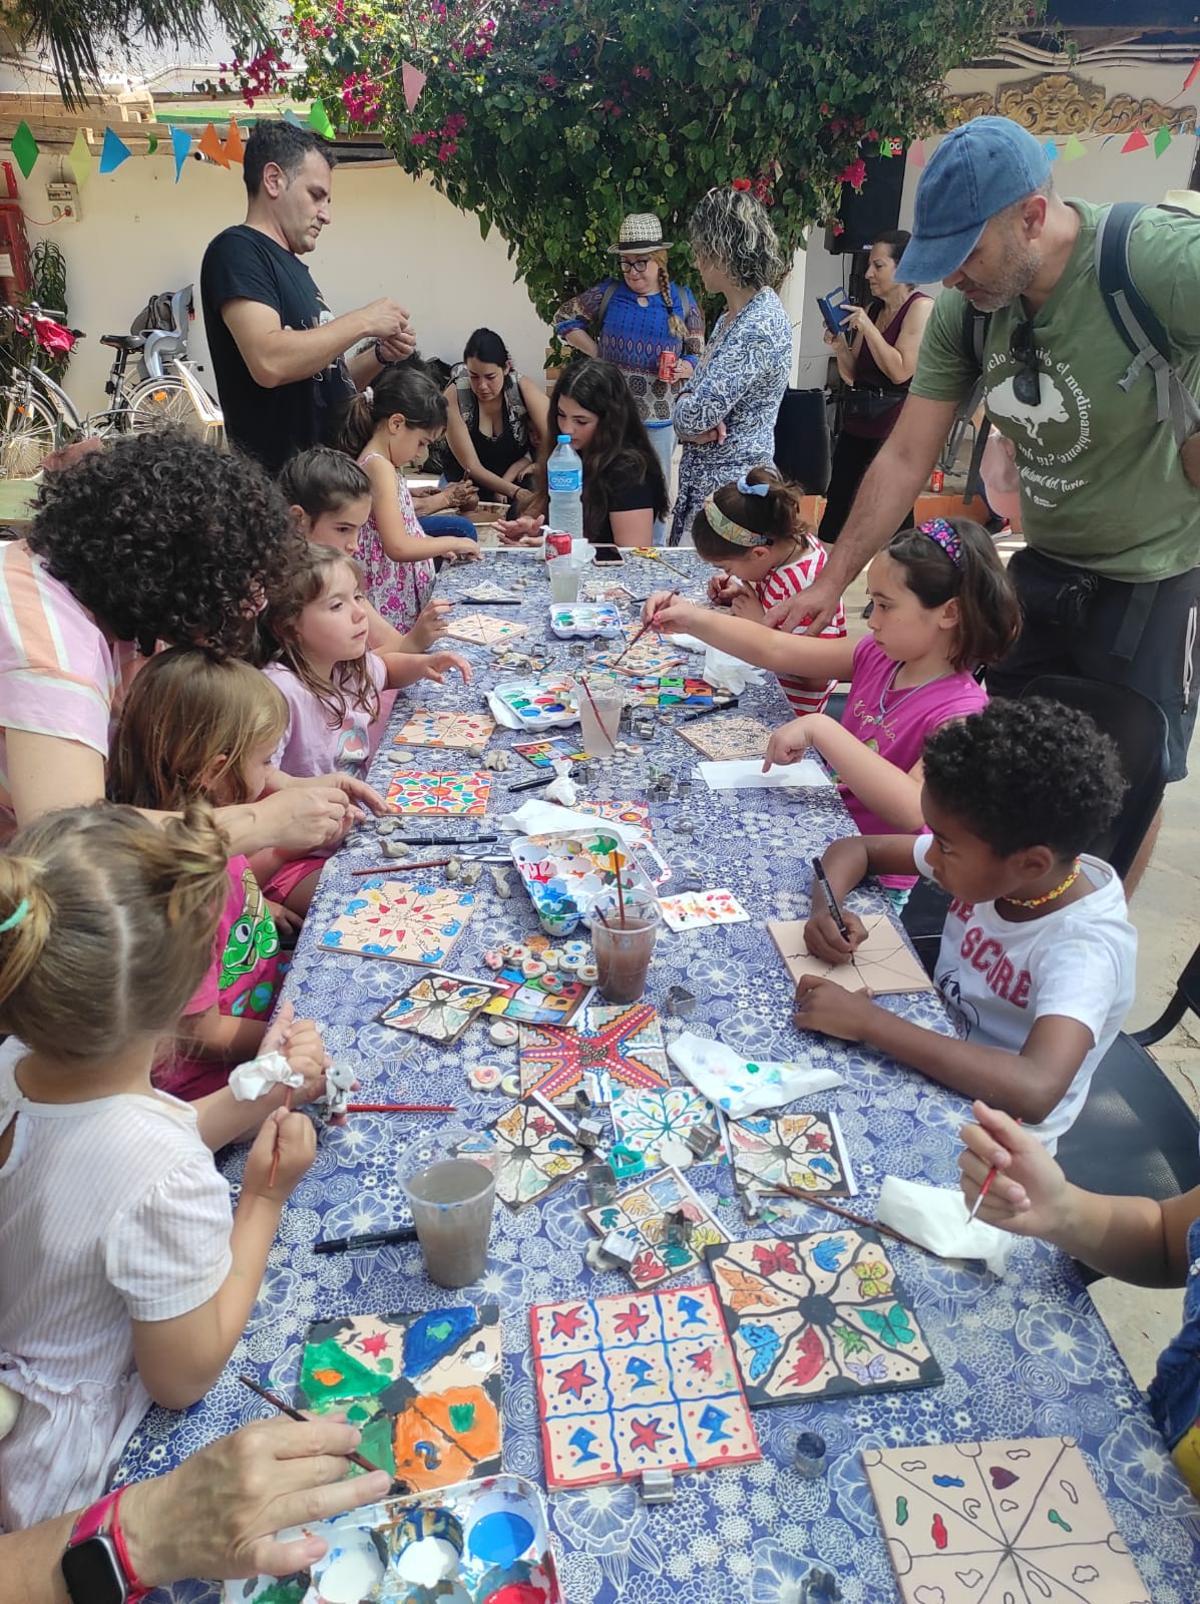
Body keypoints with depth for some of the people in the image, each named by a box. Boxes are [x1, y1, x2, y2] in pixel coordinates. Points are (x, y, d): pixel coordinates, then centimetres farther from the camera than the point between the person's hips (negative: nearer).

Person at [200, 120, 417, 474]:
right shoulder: (237, 249, -7)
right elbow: (269, 363, -24)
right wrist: (364, 321, -14)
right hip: (276, 479, -9)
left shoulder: (295, 268, 21)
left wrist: (381, 355, 6)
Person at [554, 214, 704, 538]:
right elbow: (564, 319, 12)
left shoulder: (682, 301, 4)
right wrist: (597, 353, 1)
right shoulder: (607, 293, 3)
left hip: (659, 417, 0)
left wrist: (684, 369, -14)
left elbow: (698, 355, 9)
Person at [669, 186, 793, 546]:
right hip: (706, 477, 9)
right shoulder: (737, 311, 10)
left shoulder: (757, 329, -21)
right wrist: (696, 424, -7)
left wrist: (689, 414, -3)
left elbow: (692, 416, -27)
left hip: (728, 488, -9)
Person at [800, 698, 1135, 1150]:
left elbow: (1035, 1091, -46)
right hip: (939, 1067, 6)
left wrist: (867, 1021, -42)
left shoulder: (1086, 948, -30)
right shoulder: (988, 860, -13)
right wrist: (827, 910, -21)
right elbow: (856, 848, 0)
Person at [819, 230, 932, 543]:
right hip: (857, 423, 7)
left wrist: (867, 328, -13)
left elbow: (901, 371, -15)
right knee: (836, 510, 6)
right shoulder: (872, 309, 16)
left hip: (895, 426, -7)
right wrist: (839, 346, 0)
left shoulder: (921, 307, -5)